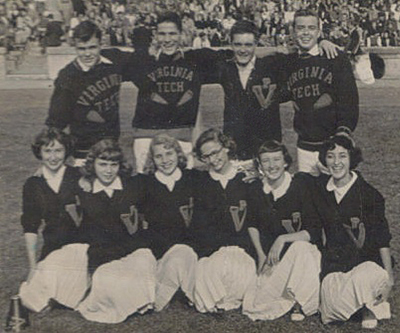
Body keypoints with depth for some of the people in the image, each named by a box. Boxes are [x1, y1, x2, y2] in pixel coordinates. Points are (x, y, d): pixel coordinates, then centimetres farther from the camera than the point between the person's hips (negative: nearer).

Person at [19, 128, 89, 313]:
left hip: (80, 244, -2)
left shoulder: (78, 178, 0)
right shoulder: (33, 185, 7)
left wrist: (74, 211, -17)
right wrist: (33, 266, 0)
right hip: (51, 249, 2)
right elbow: (30, 228, 6)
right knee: (30, 298, -16)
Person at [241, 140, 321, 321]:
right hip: (269, 256, 2)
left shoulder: (300, 186, -12)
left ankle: (299, 303, -18)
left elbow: (314, 232, -15)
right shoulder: (256, 189, -1)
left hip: (300, 249, -2)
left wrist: (283, 239, -26)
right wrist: (261, 255, 3)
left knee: (300, 248, -40)